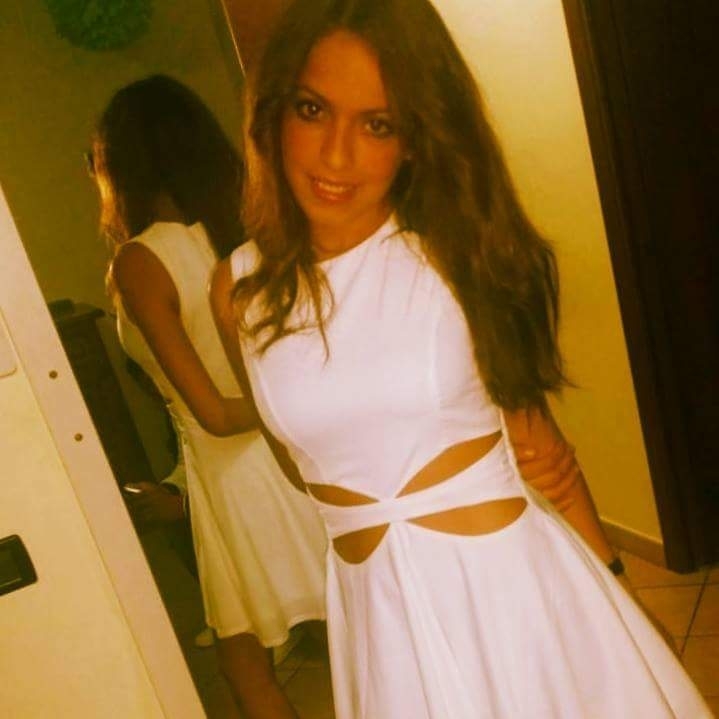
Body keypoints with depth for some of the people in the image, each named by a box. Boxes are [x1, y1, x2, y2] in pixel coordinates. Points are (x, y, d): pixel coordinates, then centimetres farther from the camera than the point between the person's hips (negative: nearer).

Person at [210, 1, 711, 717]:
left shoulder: (456, 254, -10)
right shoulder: (240, 290, -5)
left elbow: (532, 426, -2)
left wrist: (607, 576, 2)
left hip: (518, 583, -1)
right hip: (379, 611, 2)